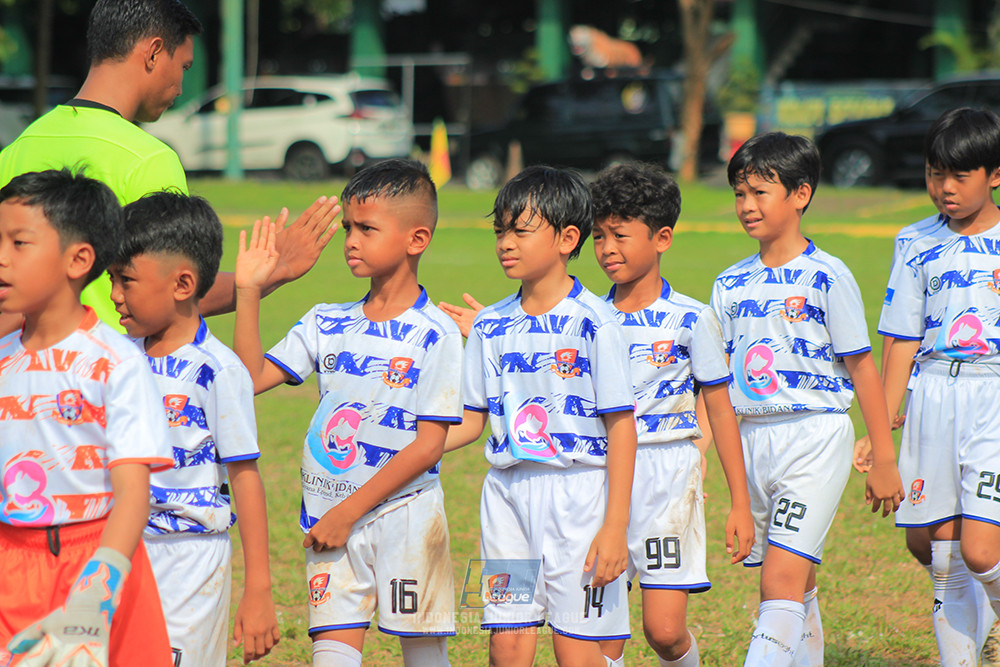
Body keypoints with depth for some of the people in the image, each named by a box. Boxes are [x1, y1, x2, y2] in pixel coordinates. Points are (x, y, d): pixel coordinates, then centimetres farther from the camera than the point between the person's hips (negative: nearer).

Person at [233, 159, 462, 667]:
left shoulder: (435, 335, -7)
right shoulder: (327, 323, 8)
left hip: (403, 514, -4)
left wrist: (350, 511, -14)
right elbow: (252, 378, 2)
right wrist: (249, 291, -4)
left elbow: (429, 445, -11)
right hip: (330, 519, 4)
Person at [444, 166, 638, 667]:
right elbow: (470, 422, 13)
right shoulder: (490, 325, 8)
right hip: (507, 492, 5)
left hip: (577, 490, -5)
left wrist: (615, 527, -13)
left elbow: (621, 426, -8)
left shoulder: (594, 323, -7)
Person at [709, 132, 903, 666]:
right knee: (796, 586, 10)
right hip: (750, 440, 5)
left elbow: (861, 368, -3)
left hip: (815, 437, -5)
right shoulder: (730, 285, 10)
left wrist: (884, 460, -3)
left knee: (783, 578, -15)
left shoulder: (827, 277, -5)